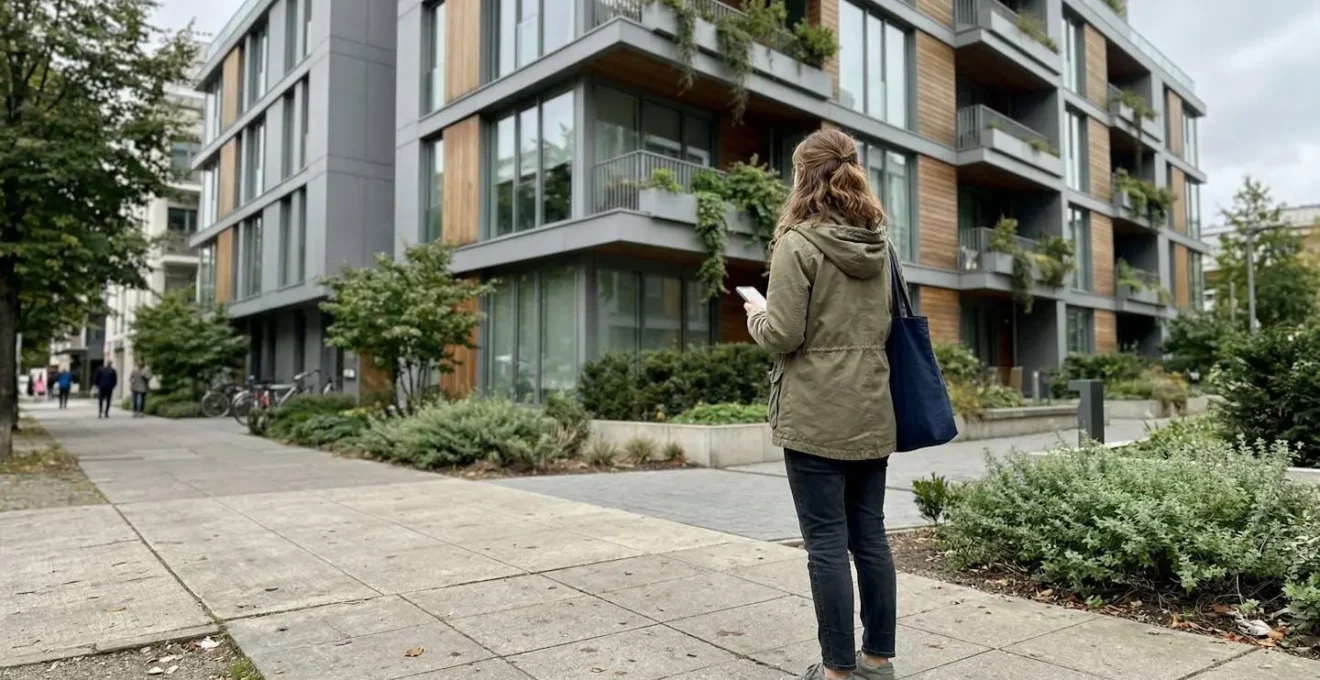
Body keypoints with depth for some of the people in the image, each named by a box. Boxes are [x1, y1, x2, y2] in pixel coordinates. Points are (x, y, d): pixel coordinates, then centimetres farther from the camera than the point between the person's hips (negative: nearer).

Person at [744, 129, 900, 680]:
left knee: (826, 543, 2)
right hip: (872, 414, 7)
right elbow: (886, 326, 16)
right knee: (870, 536, 14)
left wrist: (756, 317, 5)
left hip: (816, 417, -6)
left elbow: (783, 335, -14)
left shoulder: (798, 243, -11)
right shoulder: (880, 243, 9)